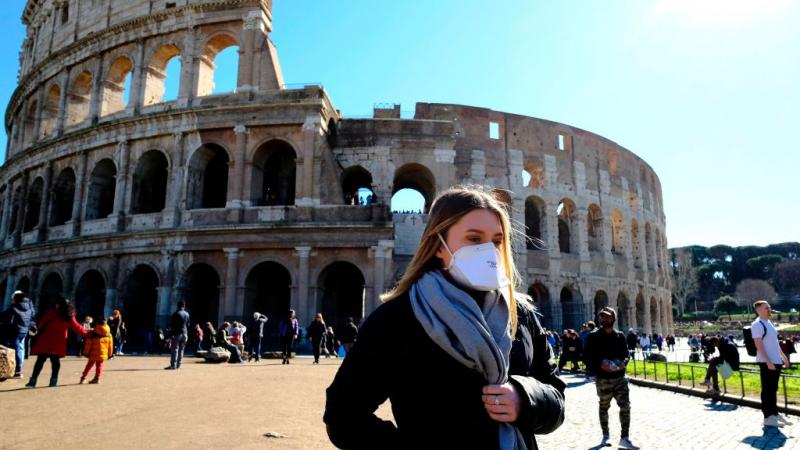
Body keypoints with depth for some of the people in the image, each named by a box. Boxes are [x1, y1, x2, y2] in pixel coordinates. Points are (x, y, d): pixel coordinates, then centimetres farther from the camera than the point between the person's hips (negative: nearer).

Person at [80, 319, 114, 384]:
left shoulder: (92, 334, -9)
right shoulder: (109, 335, -1)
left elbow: (88, 344, -5)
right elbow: (110, 345, 6)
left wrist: (86, 353, 6)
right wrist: (110, 354, 16)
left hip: (93, 354, -1)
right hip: (103, 354, 1)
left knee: (89, 365, 13)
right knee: (99, 366, 8)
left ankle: (83, 377, 20)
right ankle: (97, 378, 3)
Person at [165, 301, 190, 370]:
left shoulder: (176, 314, -9)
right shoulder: (187, 314, 10)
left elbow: (172, 325, -10)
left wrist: (171, 335, -7)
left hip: (177, 334, -6)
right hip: (184, 334, 6)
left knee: (174, 349, -4)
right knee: (181, 350, 9)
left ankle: (173, 365, -7)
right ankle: (178, 365, 11)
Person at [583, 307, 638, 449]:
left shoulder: (620, 336, 6)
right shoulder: (593, 337, -4)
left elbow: (626, 353, 10)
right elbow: (588, 357, -6)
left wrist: (623, 362, -11)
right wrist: (600, 364, -22)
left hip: (620, 377, 2)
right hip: (603, 379, -2)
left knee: (625, 406, -4)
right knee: (604, 407, 11)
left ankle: (625, 438, 4)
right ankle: (606, 436, 26)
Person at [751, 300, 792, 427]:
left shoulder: (768, 323, 15)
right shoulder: (757, 325, -14)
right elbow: (758, 345, -19)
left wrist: (783, 356, 21)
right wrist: (768, 362, -23)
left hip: (776, 361, 9)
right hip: (766, 363, -9)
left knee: (773, 389, 16)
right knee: (767, 390, -4)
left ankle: (774, 414, 25)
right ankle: (768, 417, 1)